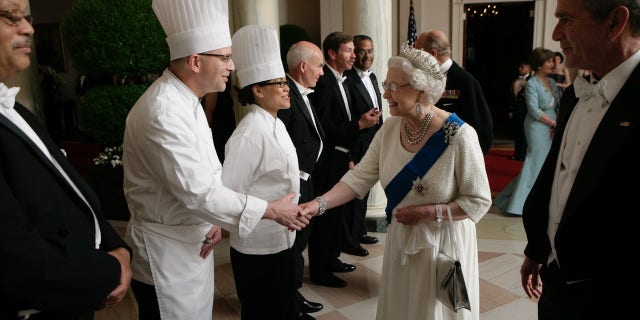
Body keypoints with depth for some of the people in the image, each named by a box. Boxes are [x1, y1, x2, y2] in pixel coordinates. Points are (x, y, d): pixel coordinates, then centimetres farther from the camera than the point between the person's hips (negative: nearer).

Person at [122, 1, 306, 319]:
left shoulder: (186, 101, 6)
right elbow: (198, 192, -28)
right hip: (165, 250, -9)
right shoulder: (162, 112, -27)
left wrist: (213, 218, -2)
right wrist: (272, 209, -19)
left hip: (191, 241, 9)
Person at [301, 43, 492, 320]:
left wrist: (428, 212, -22)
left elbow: (479, 202, -16)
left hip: (442, 244, -4)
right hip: (401, 240, 5)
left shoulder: (459, 136, -22)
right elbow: (360, 177, -8)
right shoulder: (390, 128, -6)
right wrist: (319, 204, -20)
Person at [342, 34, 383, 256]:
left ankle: (359, 232, 37)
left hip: (372, 147, 9)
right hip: (355, 149, -9)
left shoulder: (372, 77, 11)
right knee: (352, 194, 4)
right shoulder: (347, 79, -19)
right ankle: (349, 241, 19)